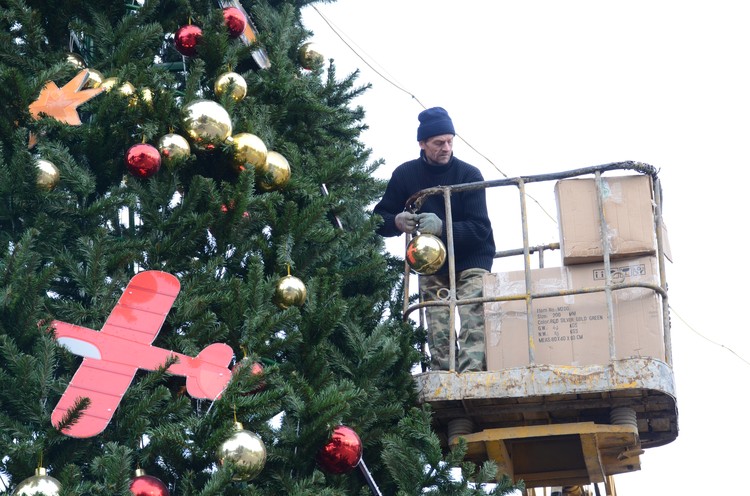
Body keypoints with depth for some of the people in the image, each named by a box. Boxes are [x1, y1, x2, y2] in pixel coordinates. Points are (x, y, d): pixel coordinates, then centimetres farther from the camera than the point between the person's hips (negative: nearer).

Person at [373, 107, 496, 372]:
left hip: (471, 261, -3)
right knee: (438, 333, -3)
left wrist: (442, 227, -35)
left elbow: (480, 229, -19)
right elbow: (379, 219, 3)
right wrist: (397, 222, -22)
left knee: (473, 326, -20)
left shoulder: (469, 174, -12)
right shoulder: (405, 174, -3)